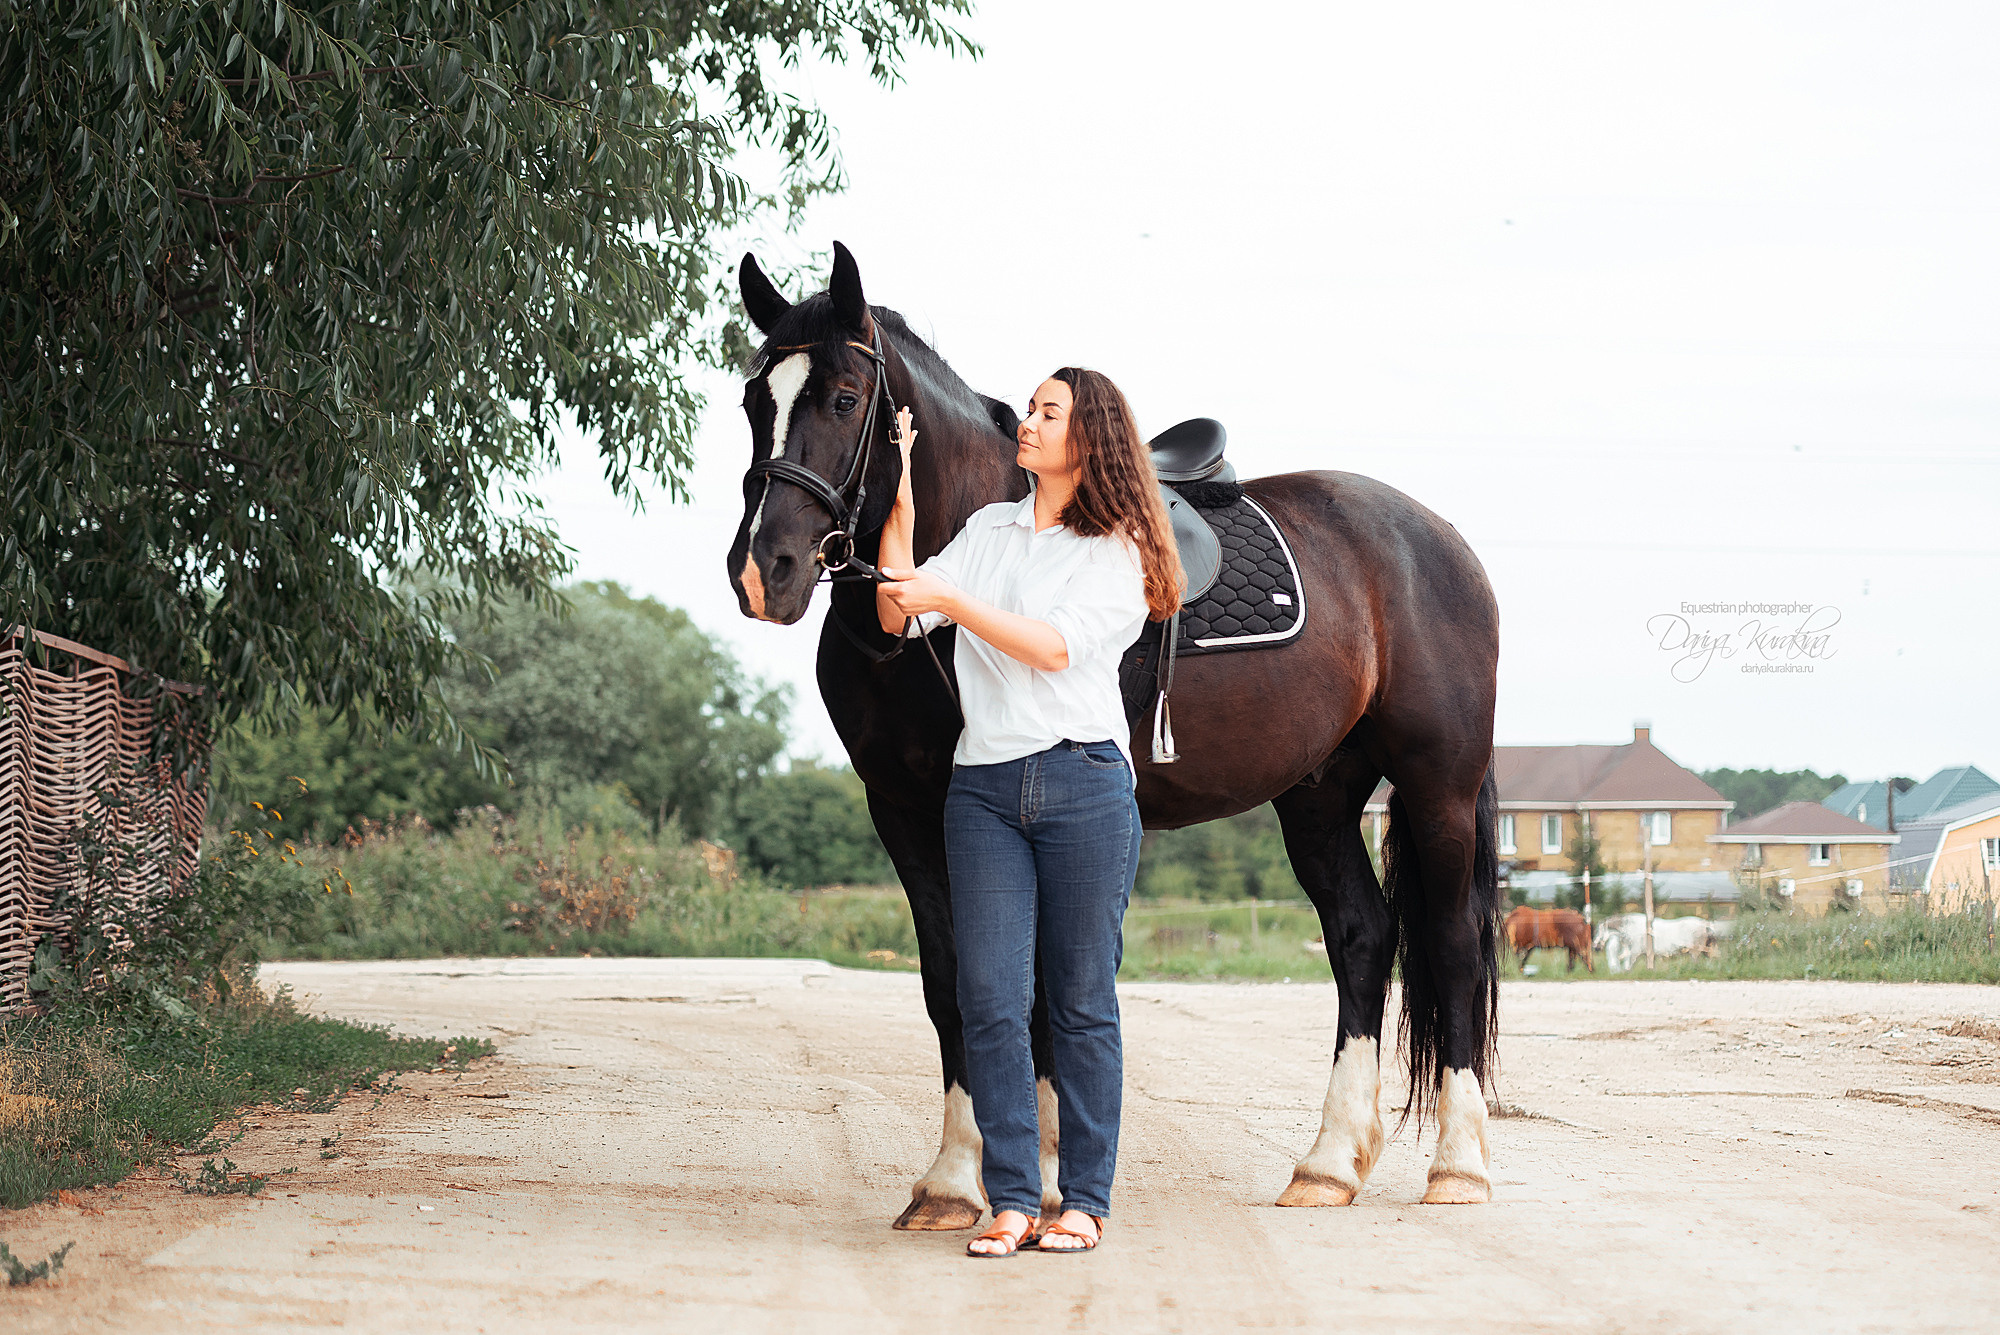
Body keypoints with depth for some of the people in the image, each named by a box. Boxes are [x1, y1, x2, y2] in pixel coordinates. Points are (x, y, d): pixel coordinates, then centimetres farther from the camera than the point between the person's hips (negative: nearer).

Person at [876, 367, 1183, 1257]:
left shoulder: (1117, 551, 1)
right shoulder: (988, 529, 16)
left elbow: (1056, 645, -13)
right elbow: (898, 613, 8)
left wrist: (950, 598, -20)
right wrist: (898, 500, 3)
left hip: (1083, 782, -3)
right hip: (984, 784, 4)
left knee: (1081, 1000, 1)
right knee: (989, 996, -5)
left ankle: (1085, 1199, 8)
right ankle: (1010, 1200, -1)